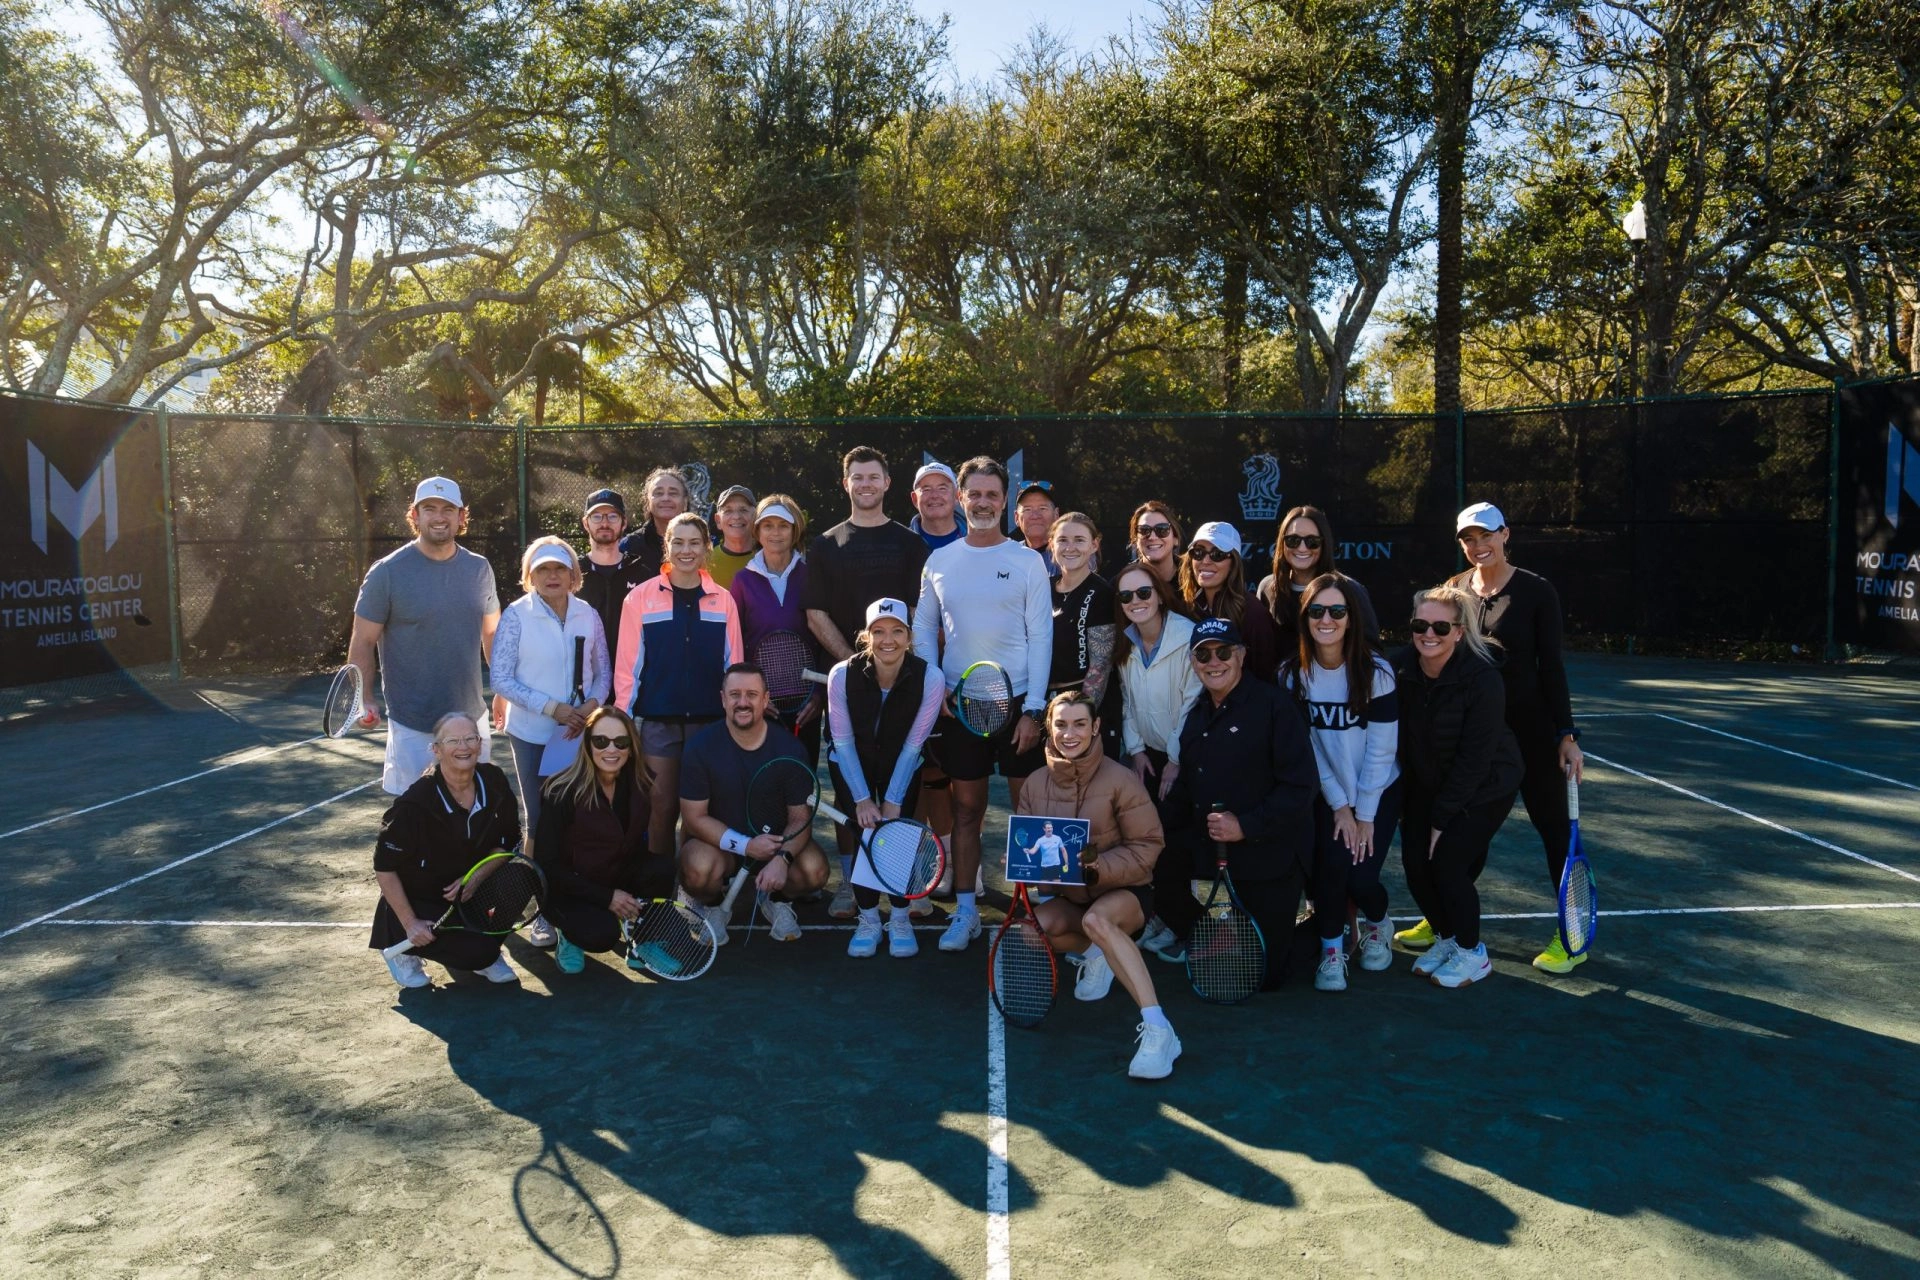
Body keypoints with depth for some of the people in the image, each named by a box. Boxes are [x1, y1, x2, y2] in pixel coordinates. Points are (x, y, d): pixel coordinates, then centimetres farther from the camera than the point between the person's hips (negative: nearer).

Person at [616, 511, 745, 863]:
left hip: (709, 720, 2)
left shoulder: (722, 600, 4)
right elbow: (628, 665, 0)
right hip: (657, 721, -1)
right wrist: (623, 719, -2)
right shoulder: (641, 596, -1)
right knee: (662, 807, 4)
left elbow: (734, 665, 8)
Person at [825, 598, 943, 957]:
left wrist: (892, 800, -18)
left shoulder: (929, 678, -25)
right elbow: (843, 742, -16)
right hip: (851, 763, 0)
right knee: (861, 833, -11)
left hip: (901, 765, 0)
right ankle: (868, 920, 6)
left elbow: (912, 745, -18)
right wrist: (862, 799, -19)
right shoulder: (842, 675, -25)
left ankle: (900, 919, 9)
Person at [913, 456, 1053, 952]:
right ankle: (965, 910, 17)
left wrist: (1033, 709, -9)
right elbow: (924, 630, 11)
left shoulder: (1027, 562, 0)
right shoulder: (939, 562, 7)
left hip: (1017, 701, -2)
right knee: (966, 807, 9)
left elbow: (1040, 638, -3)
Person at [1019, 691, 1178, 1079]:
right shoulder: (1035, 784, -2)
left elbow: (1147, 846, -14)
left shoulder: (1120, 780, -16)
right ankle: (1094, 952, 5)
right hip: (1069, 897, 5)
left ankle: (1157, 1029, -40)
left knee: (1097, 919, -38)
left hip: (1124, 891, -4)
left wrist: (1096, 868, -28)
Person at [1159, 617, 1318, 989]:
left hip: (1268, 864, -6)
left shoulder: (1271, 704, -12)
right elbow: (1187, 790, 18)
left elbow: (1301, 784, -18)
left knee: (1261, 975, 3)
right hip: (1210, 859, 6)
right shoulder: (1197, 715, 12)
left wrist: (1246, 826, -22)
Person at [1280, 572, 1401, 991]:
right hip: (1327, 793, 2)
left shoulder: (1375, 671, -17)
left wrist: (1365, 815, -11)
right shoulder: (1293, 673, -9)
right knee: (1331, 865, -18)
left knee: (1360, 876, -12)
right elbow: (1305, 747, -6)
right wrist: (1339, 806, -7)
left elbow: (1381, 749, -14)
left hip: (1379, 791, -1)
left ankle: (1377, 924, 23)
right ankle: (1331, 949, 6)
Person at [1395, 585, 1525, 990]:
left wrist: (1443, 817, -20)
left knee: (1448, 863, -13)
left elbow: (1475, 759, -23)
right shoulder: (1403, 671, -13)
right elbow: (1401, 741, -4)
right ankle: (1446, 937, 25)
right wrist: (1402, 803, -5)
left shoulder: (1483, 678, -26)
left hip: (1484, 788, -5)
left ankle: (1472, 954, 11)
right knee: (1415, 864, -3)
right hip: (1428, 785, 5)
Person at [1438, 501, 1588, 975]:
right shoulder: (1454, 590, 3)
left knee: (1553, 824, 2)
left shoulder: (1536, 591, -9)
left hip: (1529, 727, -4)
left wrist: (1567, 735, -11)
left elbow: (1552, 666, -8)